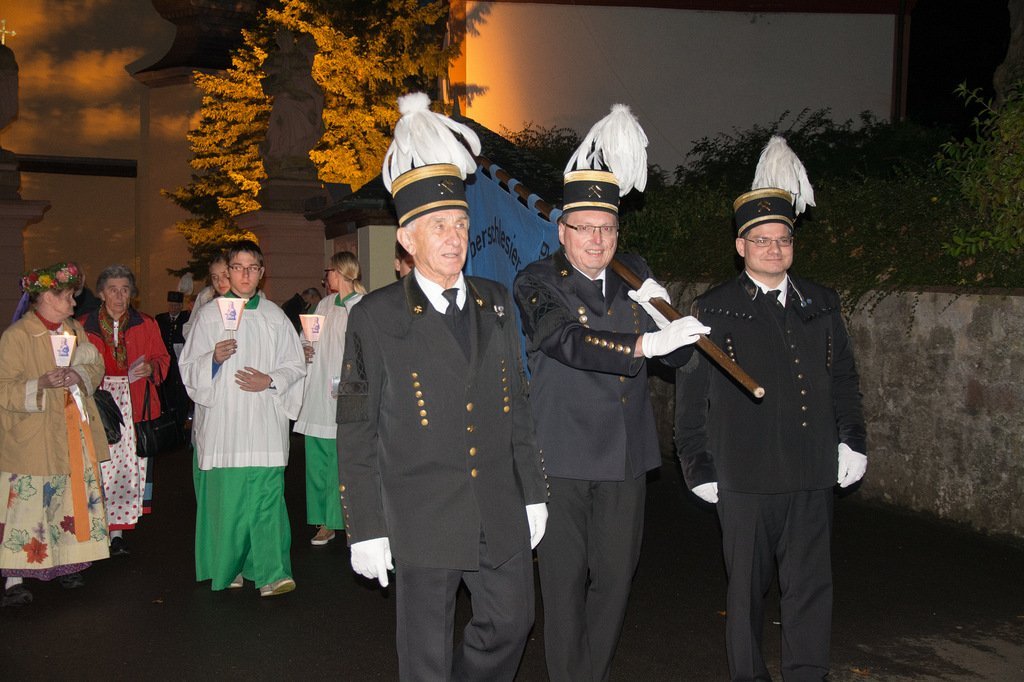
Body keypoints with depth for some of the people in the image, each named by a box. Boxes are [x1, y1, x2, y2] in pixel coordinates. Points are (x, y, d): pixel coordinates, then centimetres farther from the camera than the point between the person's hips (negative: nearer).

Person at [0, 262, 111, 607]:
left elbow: (96, 366, 14)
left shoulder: (75, 330, 13)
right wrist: (41, 384, -28)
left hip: (73, 433, 6)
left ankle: (66, 563, 21)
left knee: (72, 498, 9)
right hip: (31, 439, -6)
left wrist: (80, 375, -8)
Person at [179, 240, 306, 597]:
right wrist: (214, 359, -14)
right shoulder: (209, 315, 7)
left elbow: (295, 366, 12)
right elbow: (189, 368, 6)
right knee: (225, 496, 1)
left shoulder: (275, 317, 10)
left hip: (265, 423, 0)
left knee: (267, 496, -7)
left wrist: (270, 381, -6)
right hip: (223, 422, 0)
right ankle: (228, 568, 16)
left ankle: (270, 572, -5)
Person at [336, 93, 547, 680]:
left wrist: (533, 494, 10)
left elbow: (517, 404, 11)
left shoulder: (497, 304, 6)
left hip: (503, 516, 4)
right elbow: (356, 432, -6)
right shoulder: (375, 317, -7)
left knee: (512, 622, 17)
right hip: (423, 522, -4)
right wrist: (366, 529, -7)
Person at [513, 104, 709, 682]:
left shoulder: (634, 276, 9)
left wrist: (664, 314, -13)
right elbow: (571, 343, -24)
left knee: (616, 578, 13)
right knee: (565, 581, 4)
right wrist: (646, 344, -35)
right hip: (563, 457, -4)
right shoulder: (538, 283, -6)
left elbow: (679, 355, 7)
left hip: (626, 458, 5)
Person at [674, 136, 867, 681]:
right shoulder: (713, 310, -1)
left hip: (813, 474, 3)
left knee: (810, 586, 8)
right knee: (746, 588, 9)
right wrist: (698, 467, -2)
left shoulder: (821, 303, 9)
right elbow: (691, 396, 0)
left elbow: (843, 376, 17)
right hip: (744, 477, -3)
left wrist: (851, 438, 8)